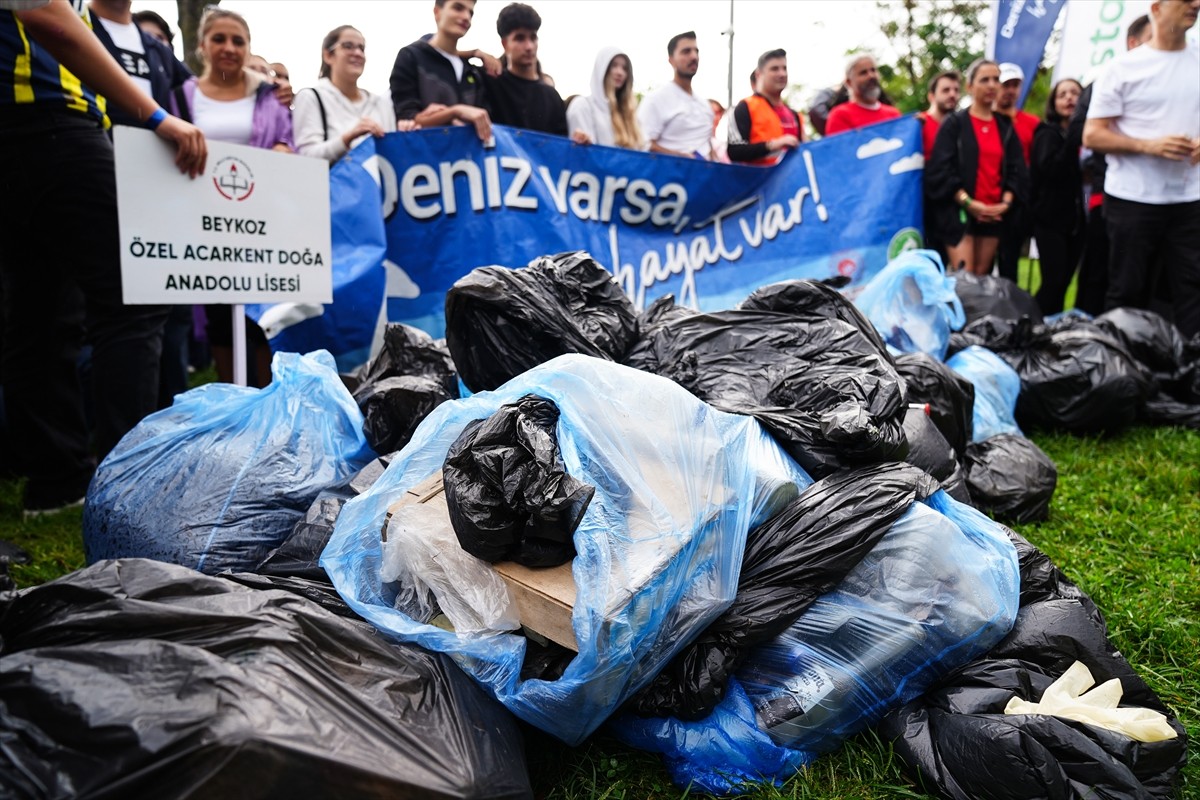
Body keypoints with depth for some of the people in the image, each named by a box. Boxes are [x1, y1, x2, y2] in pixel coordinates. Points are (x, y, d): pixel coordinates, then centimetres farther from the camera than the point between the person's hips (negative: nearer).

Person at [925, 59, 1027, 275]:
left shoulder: (1006, 127, 15)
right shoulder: (954, 123, 1)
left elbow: (1016, 170, 11)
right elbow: (941, 170, -9)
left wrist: (1005, 202, -6)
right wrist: (968, 202, -16)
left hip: (994, 214, 5)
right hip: (959, 212, -5)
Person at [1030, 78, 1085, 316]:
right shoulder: (1048, 134, -5)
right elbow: (1050, 169, -23)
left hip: (1075, 219, 6)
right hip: (1051, 219, -6)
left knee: (1063, 282, 9)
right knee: (1054, 281, -13)